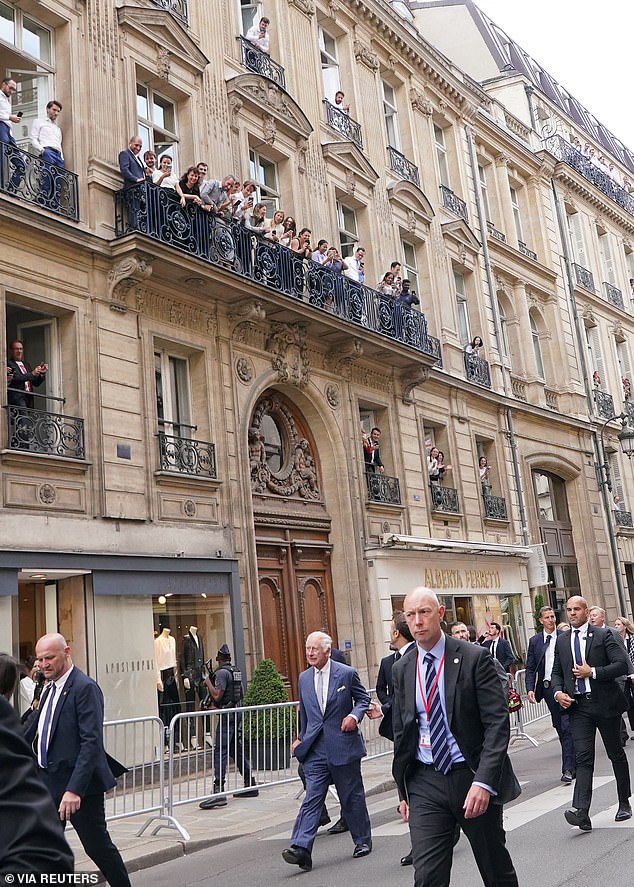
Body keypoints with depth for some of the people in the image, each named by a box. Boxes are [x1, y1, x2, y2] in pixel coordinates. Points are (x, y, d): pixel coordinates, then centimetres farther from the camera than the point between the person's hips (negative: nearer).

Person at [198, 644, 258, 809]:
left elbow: (217, 695, -19)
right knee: (237, 749, 16)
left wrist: (208, 682, -5)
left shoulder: (221, 672, -12)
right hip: (237, 712, 9)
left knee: (220, 751, -12)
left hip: (227, 715, -9)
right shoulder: (236, 671, 14)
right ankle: (250, 786, 21)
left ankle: (218, 791, -19)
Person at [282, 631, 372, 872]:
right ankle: (301, 849, -13)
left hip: (343, 745, -3)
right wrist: (302, 738, 24)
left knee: (352, 796, 10)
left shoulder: (346, 673, -5)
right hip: (316, 748, 3)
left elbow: (363, 698, 5)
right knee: (312, 797, -6)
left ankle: (363, 840, 28)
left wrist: (355, 715, -14)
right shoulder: (304, 678, 8)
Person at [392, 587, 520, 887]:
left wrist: (483, 782, -22)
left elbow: (497, 723, -13)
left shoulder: (474, 658, -8)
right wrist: (403, 791, 11)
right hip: (425, 783, 3)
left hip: (473, 777, -2)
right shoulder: (401, 669, 5)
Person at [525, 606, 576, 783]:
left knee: (567, 727, -9)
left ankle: (568, 769, -6)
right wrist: (530, 689, -6)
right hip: (547, 687, 3)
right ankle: (572, 760, 25)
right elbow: (530, 668, 7)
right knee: (559, 727, 10)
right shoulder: (535, 641, 7)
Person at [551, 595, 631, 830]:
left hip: (605, 704, -2)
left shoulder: (603, 636, -3)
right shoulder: (562, 641, 10)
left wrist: (592, 672, -17)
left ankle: (624, 804, 29)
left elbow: (623, 664, -11)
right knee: (583, 757, -8)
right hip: (578, 706, 2)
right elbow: (557, 672, 17)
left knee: (616, 753, 13)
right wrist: (558, 692, -3)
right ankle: (581, 812, -18)